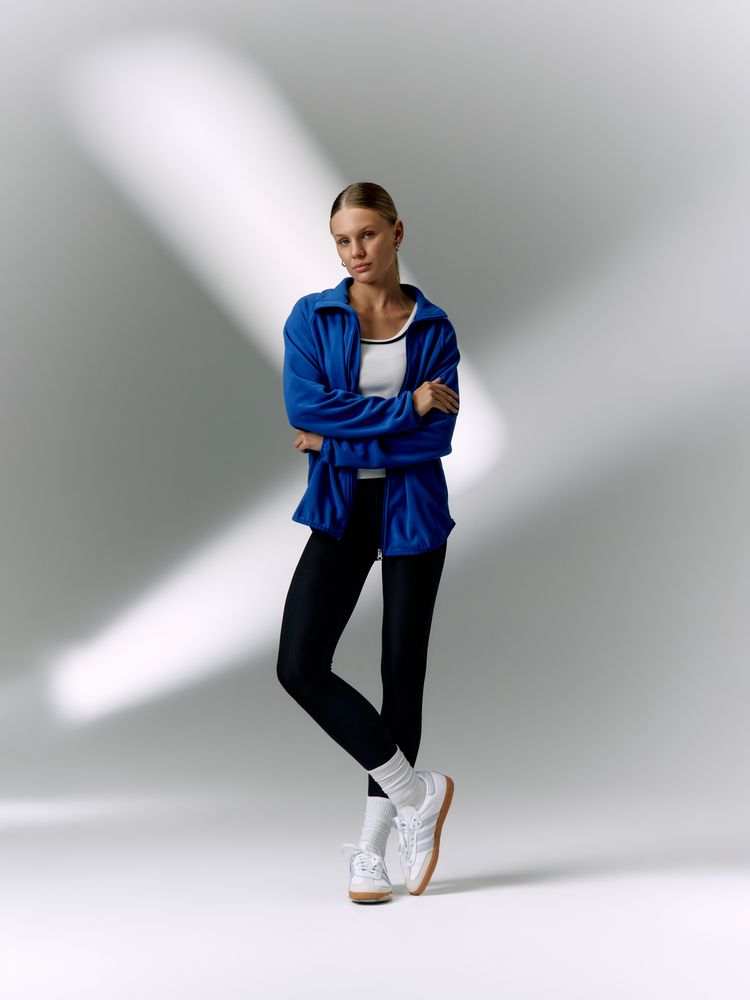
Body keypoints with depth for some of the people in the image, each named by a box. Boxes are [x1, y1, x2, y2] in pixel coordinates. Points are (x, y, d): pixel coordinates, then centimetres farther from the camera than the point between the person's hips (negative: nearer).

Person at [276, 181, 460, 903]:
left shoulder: (433, 328, 2)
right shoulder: (311, 317, 3)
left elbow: (438, 436, -9)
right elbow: (303, 407, -13)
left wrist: (338, 439, -12)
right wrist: (404, 408, -15)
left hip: (412, 511, -1)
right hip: (340, 511, 1)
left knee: (402, 673, 3)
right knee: (301, 666, -11)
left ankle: (370, 850, 15)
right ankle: (417, 793, 5)